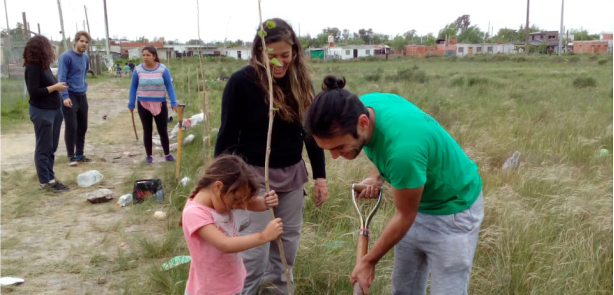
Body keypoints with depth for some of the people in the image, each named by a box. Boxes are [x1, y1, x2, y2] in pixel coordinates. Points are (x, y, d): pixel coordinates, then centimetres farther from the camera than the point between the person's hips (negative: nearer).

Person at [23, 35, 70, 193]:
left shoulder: (44, 65, 10)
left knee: (52, 147, 13)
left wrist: (58, 86, 0)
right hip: (41, 112, -9)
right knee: (44, 148, -1)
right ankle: (44, 182, 8)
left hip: (54, 110, 9)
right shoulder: (33, 67, -15)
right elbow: (34, 92, -20)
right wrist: (55, 87, -17)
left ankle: (50, 178, 22)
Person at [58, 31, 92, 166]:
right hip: (70, 96, -7)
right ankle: (71, 156, 5)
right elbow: (61, 78, -17)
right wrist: (65, 96, -23)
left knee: (83, 126, 9)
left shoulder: (86, 57, 9)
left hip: (82, 96, 7)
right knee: (71, 127, -5)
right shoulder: (66, 57, -13)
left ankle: (80, 154, 20)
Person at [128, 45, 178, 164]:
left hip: (160, 104, -1)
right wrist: (131, 104, 3)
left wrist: (173, 103, -10)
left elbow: (169, 86, -5)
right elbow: (133, 87, 4)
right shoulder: (138, 70, -4)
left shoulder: (163, 69, -8)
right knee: (147, 131, 8)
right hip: (143, 105, 1)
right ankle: (149, 155, 20)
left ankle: (167, 154, 20)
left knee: (162, 130, 5)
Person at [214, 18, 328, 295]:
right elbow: (227, 135, -8)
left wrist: (320, 175, 8)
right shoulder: (241, 81, -13)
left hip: (292, 175, 5)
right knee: (254, 254, -3)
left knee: (286, 247, 14)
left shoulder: (301, 82, 1)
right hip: (253, 175, -5)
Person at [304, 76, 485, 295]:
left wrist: (368, 261, -10)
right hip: (417, 205, 7)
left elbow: (405, 216, -23)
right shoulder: (362, 105, -18)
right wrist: (378, 176, -11)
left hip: (453, 210, -7)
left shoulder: (402, 147, -40)